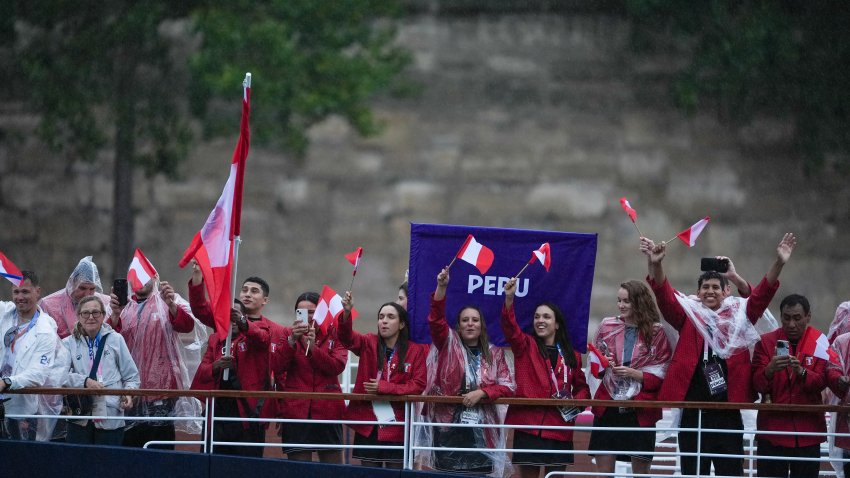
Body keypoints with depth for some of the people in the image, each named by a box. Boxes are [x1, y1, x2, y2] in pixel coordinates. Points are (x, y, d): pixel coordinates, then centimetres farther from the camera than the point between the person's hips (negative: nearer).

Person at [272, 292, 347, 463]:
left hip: (327, 410, -1)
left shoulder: (333, 335, 7)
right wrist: (292, 341, -14)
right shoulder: (289, 334, 10)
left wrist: (313, 346, -17)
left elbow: (337, 367, -7)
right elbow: (276, 368, -2)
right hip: (296, 409, 1)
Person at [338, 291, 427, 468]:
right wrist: (346, 313, -33)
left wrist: (384, 387, -14)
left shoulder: (415, 351, 1)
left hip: (396, 425, -2)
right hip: (367, 422, 2)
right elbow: (347, 337, -13)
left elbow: (418, 385, -5)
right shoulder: (369, 344, 6)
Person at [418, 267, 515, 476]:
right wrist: (441, 287, -22)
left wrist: (482, 393, -11)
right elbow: (436, 319, -8)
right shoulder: (448, 344, 8)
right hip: (448, 425, -1)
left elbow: (507, 386, 6)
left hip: (482, 429, 1)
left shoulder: (494, 354, 11)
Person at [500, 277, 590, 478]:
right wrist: (509, 298, -31)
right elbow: (510, 326, -14)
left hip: (559, 427, 2)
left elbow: (582, 387, 20)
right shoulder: (525, 346, 5)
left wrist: (576, 401, -3)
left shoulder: (572, 356, 11)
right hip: (528, 423, -2)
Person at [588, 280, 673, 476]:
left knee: (641, 469, 3)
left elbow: (661, 375, -3)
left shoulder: (656, 332, -2)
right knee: (603, 469, -1)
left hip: (640, 411, -2)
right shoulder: (607, 326, 6)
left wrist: (634, 374, -16)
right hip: (608, 407, 2)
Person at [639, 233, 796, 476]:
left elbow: (762, 295, -4)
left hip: (728, 414, 0)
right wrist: (655, 265, -26)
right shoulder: (688, 316, 6)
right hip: (693, 413, 0)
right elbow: (664, 296, -7)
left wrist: (778, 264, -20)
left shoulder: (738, 315, 7)